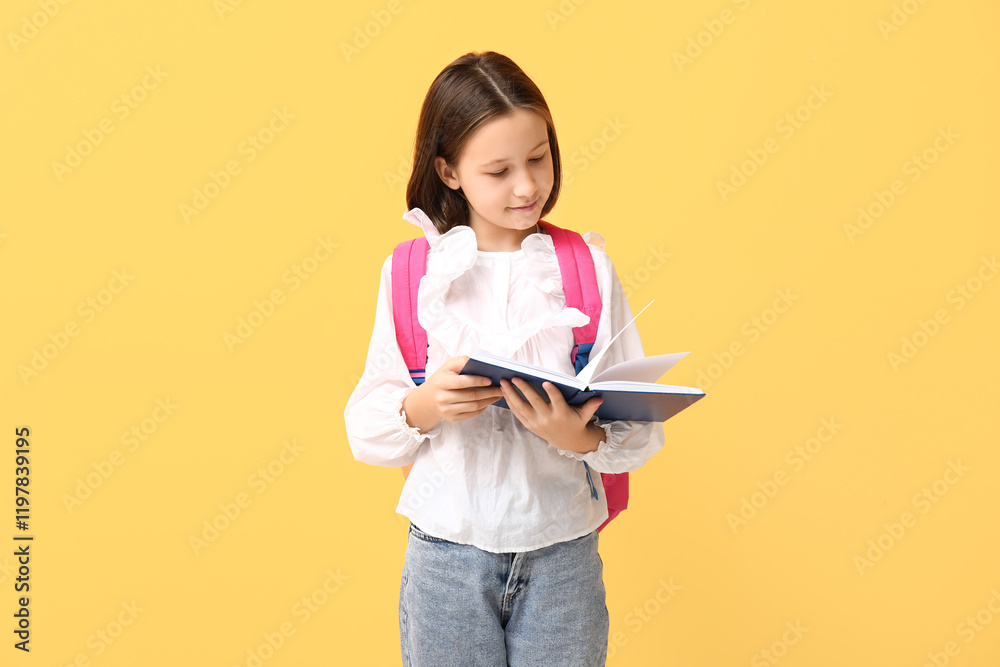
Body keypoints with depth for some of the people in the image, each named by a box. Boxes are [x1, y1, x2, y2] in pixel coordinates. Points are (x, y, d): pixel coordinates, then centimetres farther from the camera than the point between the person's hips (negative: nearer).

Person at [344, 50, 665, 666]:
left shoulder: (590, 267, -1)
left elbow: (642, 429, -3)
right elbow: (365, 428, -1)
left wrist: (581, 437, -22)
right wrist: (424, 406, -20)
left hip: (563, 551, 1)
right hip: (446, 551, 0)